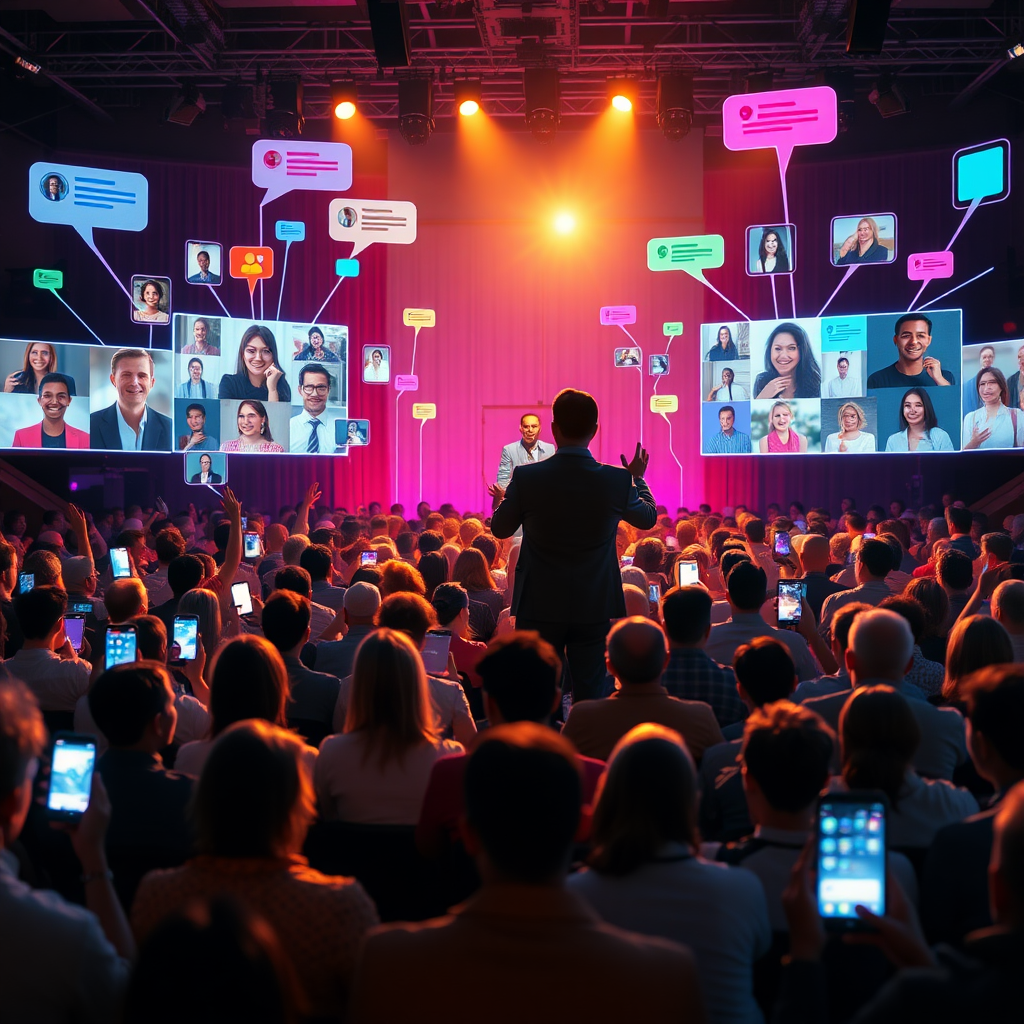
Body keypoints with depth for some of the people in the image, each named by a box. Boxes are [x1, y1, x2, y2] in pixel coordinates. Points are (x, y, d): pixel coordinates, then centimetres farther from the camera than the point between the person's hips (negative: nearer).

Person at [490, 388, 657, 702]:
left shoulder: (526, 477, -13)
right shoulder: (617, 480, -11)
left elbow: (500, 529, 3)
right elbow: (648, 518, 10)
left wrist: (502, 498, 25)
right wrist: (638, 478, 29)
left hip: (539, 606, 0)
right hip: (594, 608, 1)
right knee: (589, 694, 9)